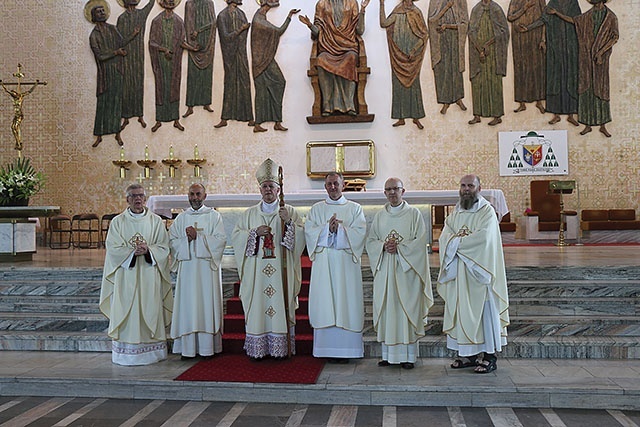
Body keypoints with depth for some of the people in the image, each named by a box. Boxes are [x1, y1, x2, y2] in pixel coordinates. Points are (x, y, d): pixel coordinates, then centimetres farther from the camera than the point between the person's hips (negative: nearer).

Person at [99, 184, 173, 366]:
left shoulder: (156, 221, 7)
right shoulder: (118, 222, 6)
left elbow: (164, 247, 3)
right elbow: (113, 248, -2)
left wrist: (148, 250, -15)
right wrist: (132, 251, -16)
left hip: (149, 275, 1)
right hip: (126, 275, 0)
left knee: (150, 310, 1)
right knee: (126, 311, -2)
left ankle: (151, 353, 8)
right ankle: (126, 354, 4)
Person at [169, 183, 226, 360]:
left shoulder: (214, 216, 5)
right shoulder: (181, 218, 13)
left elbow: (220, 240, -6)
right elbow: (172, 241, 6)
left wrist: (198, 236, -13)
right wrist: (186, 239, -12)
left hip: (207, 268, -2)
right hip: (187, 268, 2)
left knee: (207, 305, -2)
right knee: (187, 305, 0)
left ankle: (208, 347, 4)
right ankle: (188, 348, 5)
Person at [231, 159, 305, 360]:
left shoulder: (290, 212, 9)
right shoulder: (249, 214, 14)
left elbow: (301, 236, 1)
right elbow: (236, 236, 6)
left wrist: (288, 223, -15)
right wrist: (255, 232, -9)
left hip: (281, 269, -1)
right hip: (257, 270, 1)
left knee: (280, 304, -2)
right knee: (257, 306, -1)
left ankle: (280, 348, 4)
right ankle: (257, 349, 5)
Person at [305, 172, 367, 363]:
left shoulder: (354, 208, 10)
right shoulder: (317, 209, 14)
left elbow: (360, 232, -3)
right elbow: (309, 231, 0)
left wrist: (339, 229, -15)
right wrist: (327, 228, -15)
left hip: (346, 262, -1)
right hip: (323, 262, 1)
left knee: (346, 302, -3)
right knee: (324, 303, -1)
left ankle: (346, 350, 3)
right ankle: (327, 349, 5)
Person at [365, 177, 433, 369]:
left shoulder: (413, 213, 1)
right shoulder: (379, 216, 12)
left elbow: (421, 241, -6)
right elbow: (370, 241, 10)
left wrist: (399, 247, -15)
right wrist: (384, 246, -10)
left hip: (407, 270, -3)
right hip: (385, 270, 3)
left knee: (407, 310, -2)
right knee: (386, 310, 4)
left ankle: (409, 355, 6)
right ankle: (388, 354, 11)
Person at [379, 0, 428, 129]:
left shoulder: (416, 12, 0)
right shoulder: (397, 12, 7)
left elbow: (424, 34, -3)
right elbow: (383, 24, -4)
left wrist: (414, 50, -13)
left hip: (412, 55, -3)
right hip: (398, 55, 3)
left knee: (413, 84, 1)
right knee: (398, 84, 3)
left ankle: (416, 117, 8)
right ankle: (401, 117, 10)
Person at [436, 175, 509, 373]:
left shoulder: (487, 211, -4)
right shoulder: (455, 213, 15)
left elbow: (483, 237, -18)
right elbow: (444, 237, 3)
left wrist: (457, 242, -9)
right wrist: (465, 239, -15)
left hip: (479, 272, -6)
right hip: (459, 274, 6)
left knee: (483, 311, -2)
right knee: (462, 312, 7)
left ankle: (489, 355, 5)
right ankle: (468, 354, 15)